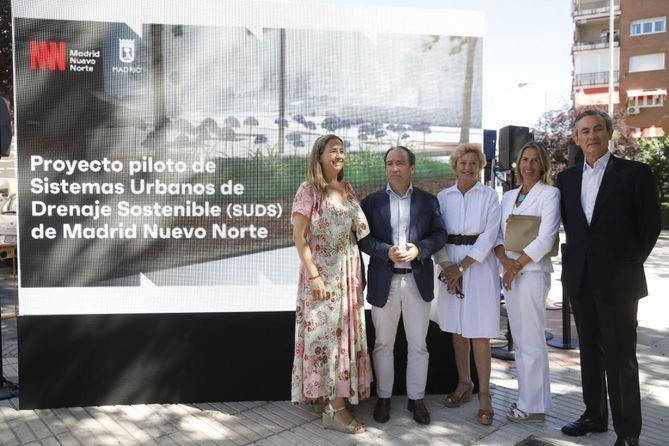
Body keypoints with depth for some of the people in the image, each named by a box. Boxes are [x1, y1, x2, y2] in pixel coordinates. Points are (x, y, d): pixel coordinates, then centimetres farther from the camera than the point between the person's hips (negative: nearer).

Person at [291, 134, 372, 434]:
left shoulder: (348, 190, 10)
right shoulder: (309, 190, -8)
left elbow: (358, 233, 14)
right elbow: (299, 236, -12)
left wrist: (358, 273, 8)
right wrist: (313, 275, -18)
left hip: (349, 273, 7)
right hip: (322, 274, -6)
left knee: (345, 334, 12)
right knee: (326, 334, -1)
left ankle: (337, 399, 26)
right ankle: (335, 408, 8)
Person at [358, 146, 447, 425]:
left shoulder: (428, 200, 7)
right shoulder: (372, 201, 4)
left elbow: (439, 234, 2)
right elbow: (363, 238, -2)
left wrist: (419, 249, -16)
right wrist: (387, 251, -18)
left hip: (418, 280, 1)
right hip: (384, 281, 0)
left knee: (418, 345, 9)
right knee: (383, 344, 10)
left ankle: (416, 398, 23)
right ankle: (383, 397, 25)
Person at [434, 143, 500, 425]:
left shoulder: (489, 196, 0)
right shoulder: (443, 197, 7)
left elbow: (489, 236, -7)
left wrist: (462, 267, -13)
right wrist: (446, 266, -10)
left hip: (479, 266, -3)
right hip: (449, 266, 3)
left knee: (479, 333, -4)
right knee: (457, 329, 9)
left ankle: (484, 393, 5)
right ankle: (464, 384, 24)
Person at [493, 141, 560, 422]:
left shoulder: (549, 194, -4)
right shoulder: (509, 196, 14)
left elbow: (545, 239, -13)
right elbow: (498, 234, 10)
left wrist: (517, 265, -11)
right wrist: (505, 261, -7)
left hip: (532, 273, -6)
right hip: (509, 273, 6)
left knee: (531, 341, -1)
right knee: (519, 339, 12)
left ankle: (533, 405, 11)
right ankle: (526, 397, 24)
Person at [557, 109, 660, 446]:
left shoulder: (635, 173, -5)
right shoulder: (567, 178, 9)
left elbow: (650, 225, -2)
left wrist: (629, 264, 0)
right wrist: (577, 260, 6)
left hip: (617, 281, -5)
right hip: (579, 279, 5)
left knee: (620, 357, 1)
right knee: (589, 351, 15)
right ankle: (594, 415, 30)